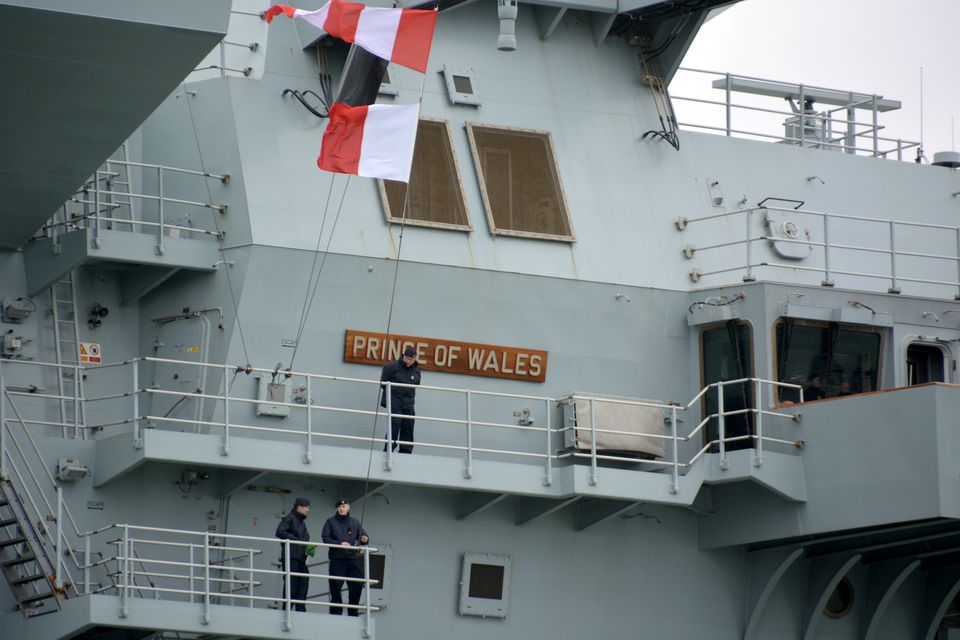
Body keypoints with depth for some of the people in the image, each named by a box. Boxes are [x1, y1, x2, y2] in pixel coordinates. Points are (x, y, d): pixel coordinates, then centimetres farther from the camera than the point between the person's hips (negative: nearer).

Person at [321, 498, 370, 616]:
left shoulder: (354, 522, 16)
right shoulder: (331, 521, 5)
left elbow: (362, 535, 16)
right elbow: (325, 538, -4)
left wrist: (365, 539, -9)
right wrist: (339, 544, -18)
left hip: (352, 559, 3)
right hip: (337, 559, -3)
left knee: (357, 585, -3)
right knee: (336, 587, -5)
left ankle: (353, 611, 8)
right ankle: (336, 612, 4)